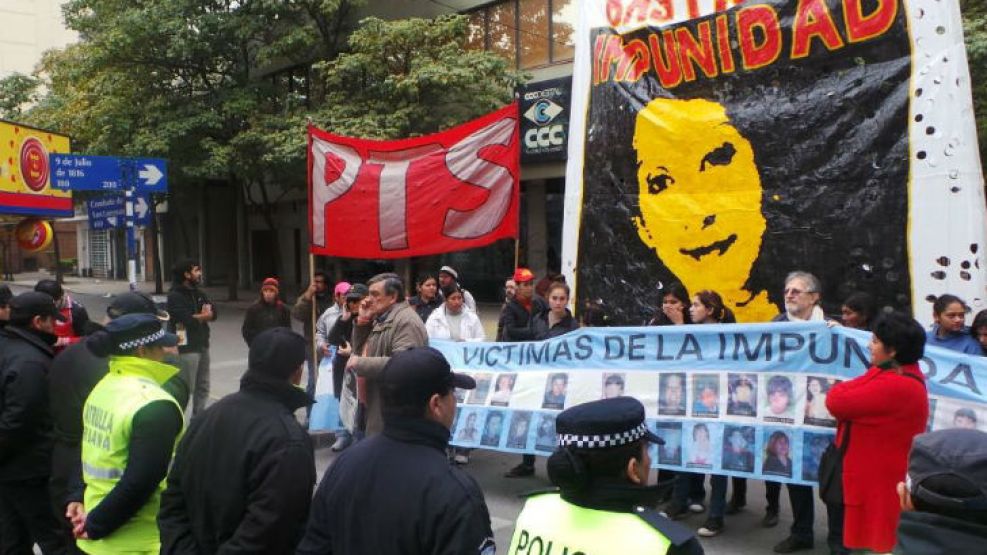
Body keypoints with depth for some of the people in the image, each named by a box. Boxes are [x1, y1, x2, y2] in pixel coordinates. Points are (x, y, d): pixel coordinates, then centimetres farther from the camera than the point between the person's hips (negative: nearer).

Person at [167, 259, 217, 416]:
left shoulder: (199, 293, 15)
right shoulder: (175, 295, -10)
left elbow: (214, 314, 6)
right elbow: (188, 320, -21)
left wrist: (197, 317, -13)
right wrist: (203, 316, -3)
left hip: (202, 345, 8)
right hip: (186, 347, -8)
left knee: (203, 387, 13)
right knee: (186, 388, -8)